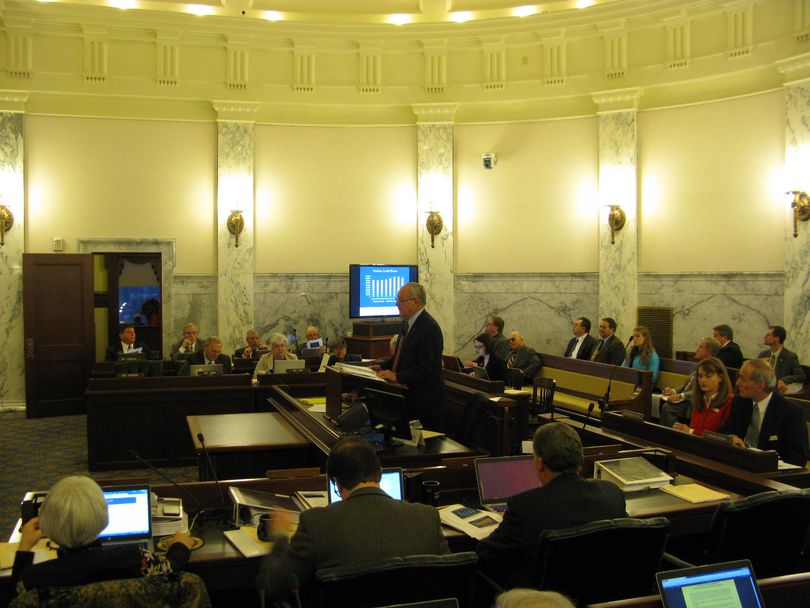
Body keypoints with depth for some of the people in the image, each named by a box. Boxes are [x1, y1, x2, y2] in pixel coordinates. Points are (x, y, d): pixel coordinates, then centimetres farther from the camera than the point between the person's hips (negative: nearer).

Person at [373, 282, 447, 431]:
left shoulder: (429, 328, -20)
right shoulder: (408, 322, 10)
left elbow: (427, 368, -24)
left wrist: (397, 376, -26)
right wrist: (382, 366, 6)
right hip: (409, 398, 9)